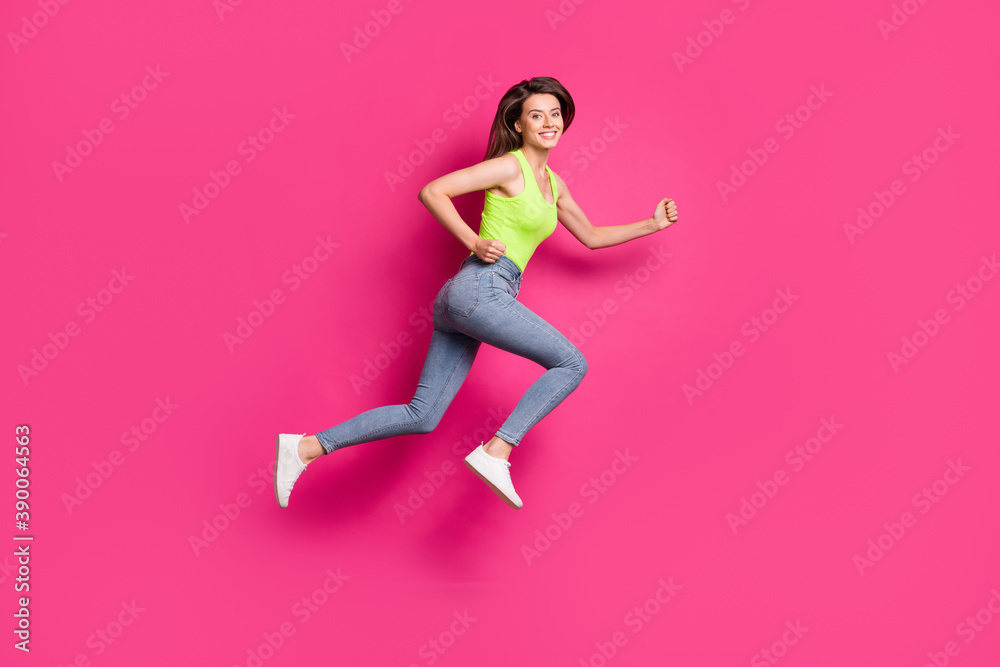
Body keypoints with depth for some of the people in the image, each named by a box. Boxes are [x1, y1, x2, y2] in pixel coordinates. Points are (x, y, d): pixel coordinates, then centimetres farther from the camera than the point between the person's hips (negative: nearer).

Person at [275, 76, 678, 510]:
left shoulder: (552, 183, 23)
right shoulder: (509, 166, -3)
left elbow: (592, 237, 32)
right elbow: (432, 191, -8)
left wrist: (653, 224, 27)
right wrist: (474, 242, -13)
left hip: (461, 299, 8)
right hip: (480, 289, -8)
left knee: (422, 417, 4)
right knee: (571, 363, -8)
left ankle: (306, 447, 5)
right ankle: (495, 453, -13)